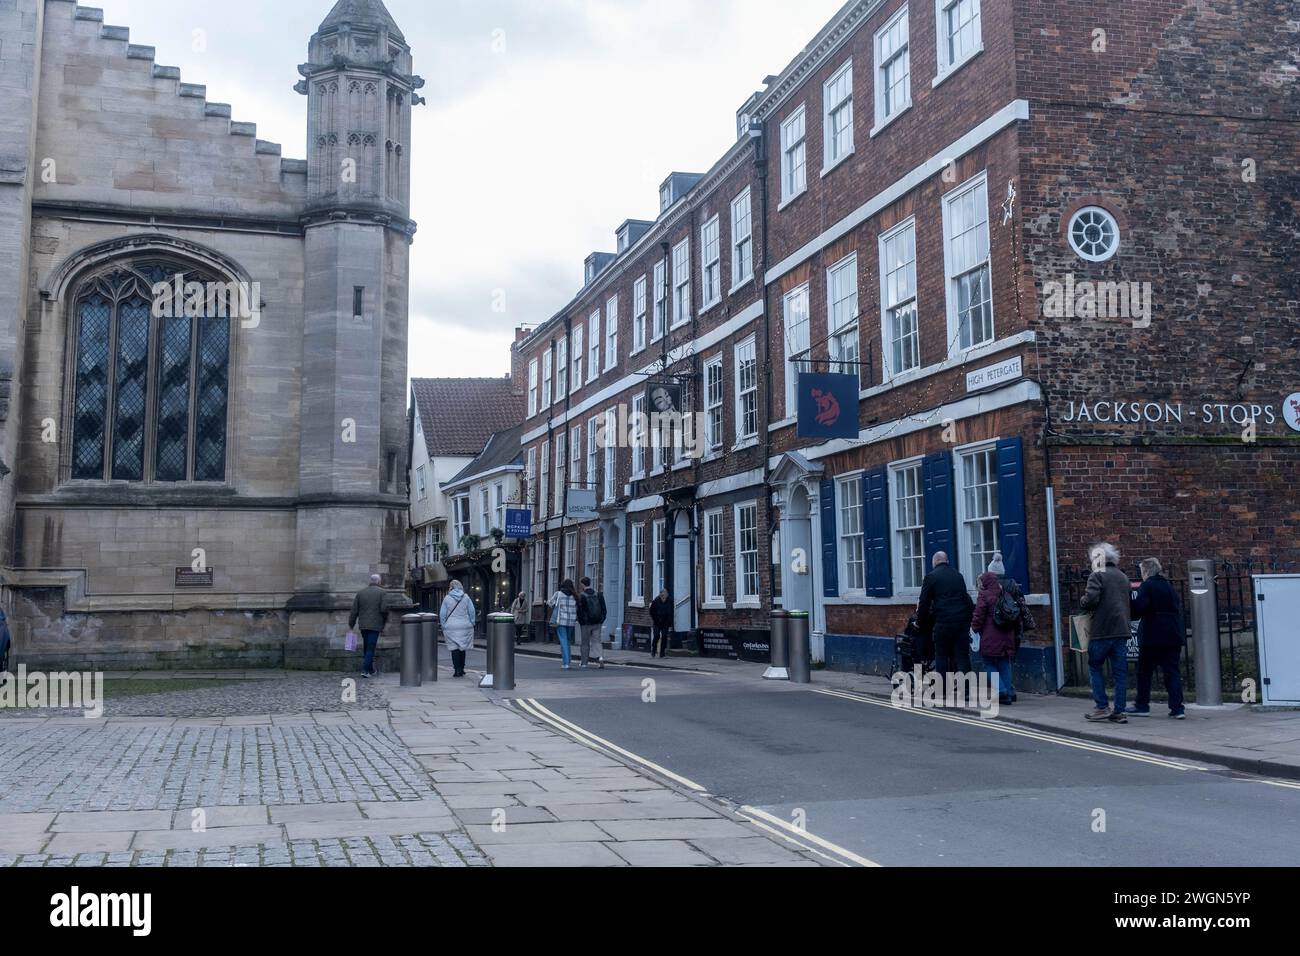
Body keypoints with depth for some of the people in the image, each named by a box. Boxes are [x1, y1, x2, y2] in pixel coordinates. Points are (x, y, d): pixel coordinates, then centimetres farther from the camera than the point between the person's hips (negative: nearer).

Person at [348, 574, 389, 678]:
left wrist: (350, 625, 10)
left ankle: (371, 670, 23)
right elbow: (384, 610, -13)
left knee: (367, 648, 16)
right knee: (371, 648, -1)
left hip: (363, 625, 4)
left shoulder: (360, 592, 7)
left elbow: (354, 611, 5)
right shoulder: (381, 592, -5)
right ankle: (365, 670, -10)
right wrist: (386, 622, 3)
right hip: (375, 625, -4)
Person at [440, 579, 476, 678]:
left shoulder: (447, 598, -1)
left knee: (454, 648, 0)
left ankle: (457, 670, -5)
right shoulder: (466, 597, 1)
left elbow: (442, 614, 0)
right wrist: (471, 624, 10)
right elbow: (472, 612, 1)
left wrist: (443, 626, 9)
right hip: (465, 626, 2)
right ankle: (461, 669, 18)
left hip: (451, 627, -1)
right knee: (463, 648, 12)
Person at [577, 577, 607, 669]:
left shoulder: (581, 596, -10)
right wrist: (602, 620, 12)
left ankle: (584, 662, 16)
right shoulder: (598, 594, 4)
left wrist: (580, 622, 2)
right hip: (597, 623, 3)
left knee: (585, 643, 8)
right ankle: (601, 657, -17)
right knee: (597, 641, 6)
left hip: (586, 623, -3)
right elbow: (604, 609, 5)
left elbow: (579, 611, -11)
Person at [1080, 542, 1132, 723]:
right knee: (1120, 671, 6)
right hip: (1122, 630, 6)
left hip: (1102, 630, -6)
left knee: (1095, 667, 7)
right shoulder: (1123, 577, 17)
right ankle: (1119, 712, 7)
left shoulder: (1097, 576, -7)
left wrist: (1083, 606, 1)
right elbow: (1130, 601, 23)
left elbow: (1090, 599, -19)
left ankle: (1102, 707, 3)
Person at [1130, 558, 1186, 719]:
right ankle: (1177, 708, -1)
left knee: (1145, 671, 6)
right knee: (1172, 671, 6)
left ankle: (1142, 706, 13)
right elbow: (1176, 608, 19)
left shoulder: (1147, 586, -9)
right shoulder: (1169, 586, 14)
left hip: (1153, 636, -6)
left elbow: (1138, 608, -17)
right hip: (1173, 635, 6)